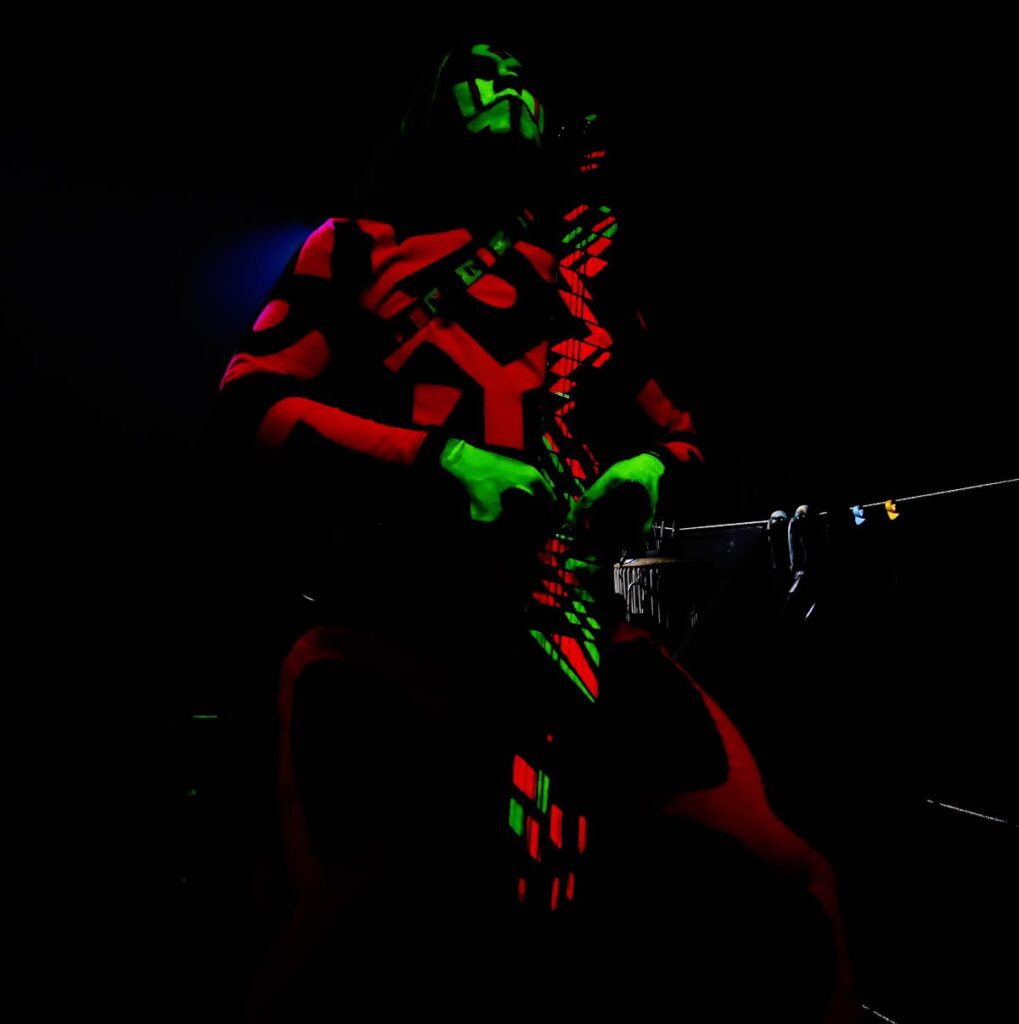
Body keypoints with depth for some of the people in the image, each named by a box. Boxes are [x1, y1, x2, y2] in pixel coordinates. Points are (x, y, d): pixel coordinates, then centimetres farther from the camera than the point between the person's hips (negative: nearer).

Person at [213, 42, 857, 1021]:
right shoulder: (359, 241, 15)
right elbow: (250, 397, 3)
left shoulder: (585, 262, 24)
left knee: (794, 885, -5)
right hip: (388, 612, -2)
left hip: (573, 610, 3)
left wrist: (650, 464, 3)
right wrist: (436, 456, -11)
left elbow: (672, 420, 28)